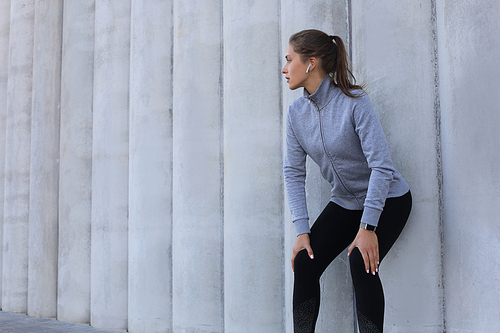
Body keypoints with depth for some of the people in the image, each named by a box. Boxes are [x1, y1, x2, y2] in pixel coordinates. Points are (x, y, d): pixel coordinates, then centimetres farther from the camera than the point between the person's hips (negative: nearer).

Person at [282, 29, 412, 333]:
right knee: (304, 262, -9)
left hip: (388, 200, -5)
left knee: (361, 262, -26)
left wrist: (368, 228, -28)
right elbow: (294, 172, -5)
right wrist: (302, 230, -13)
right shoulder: (297, 113, -5)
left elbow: (382, 166, -26)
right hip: (344, 203, 6)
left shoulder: (355, 103, -24)